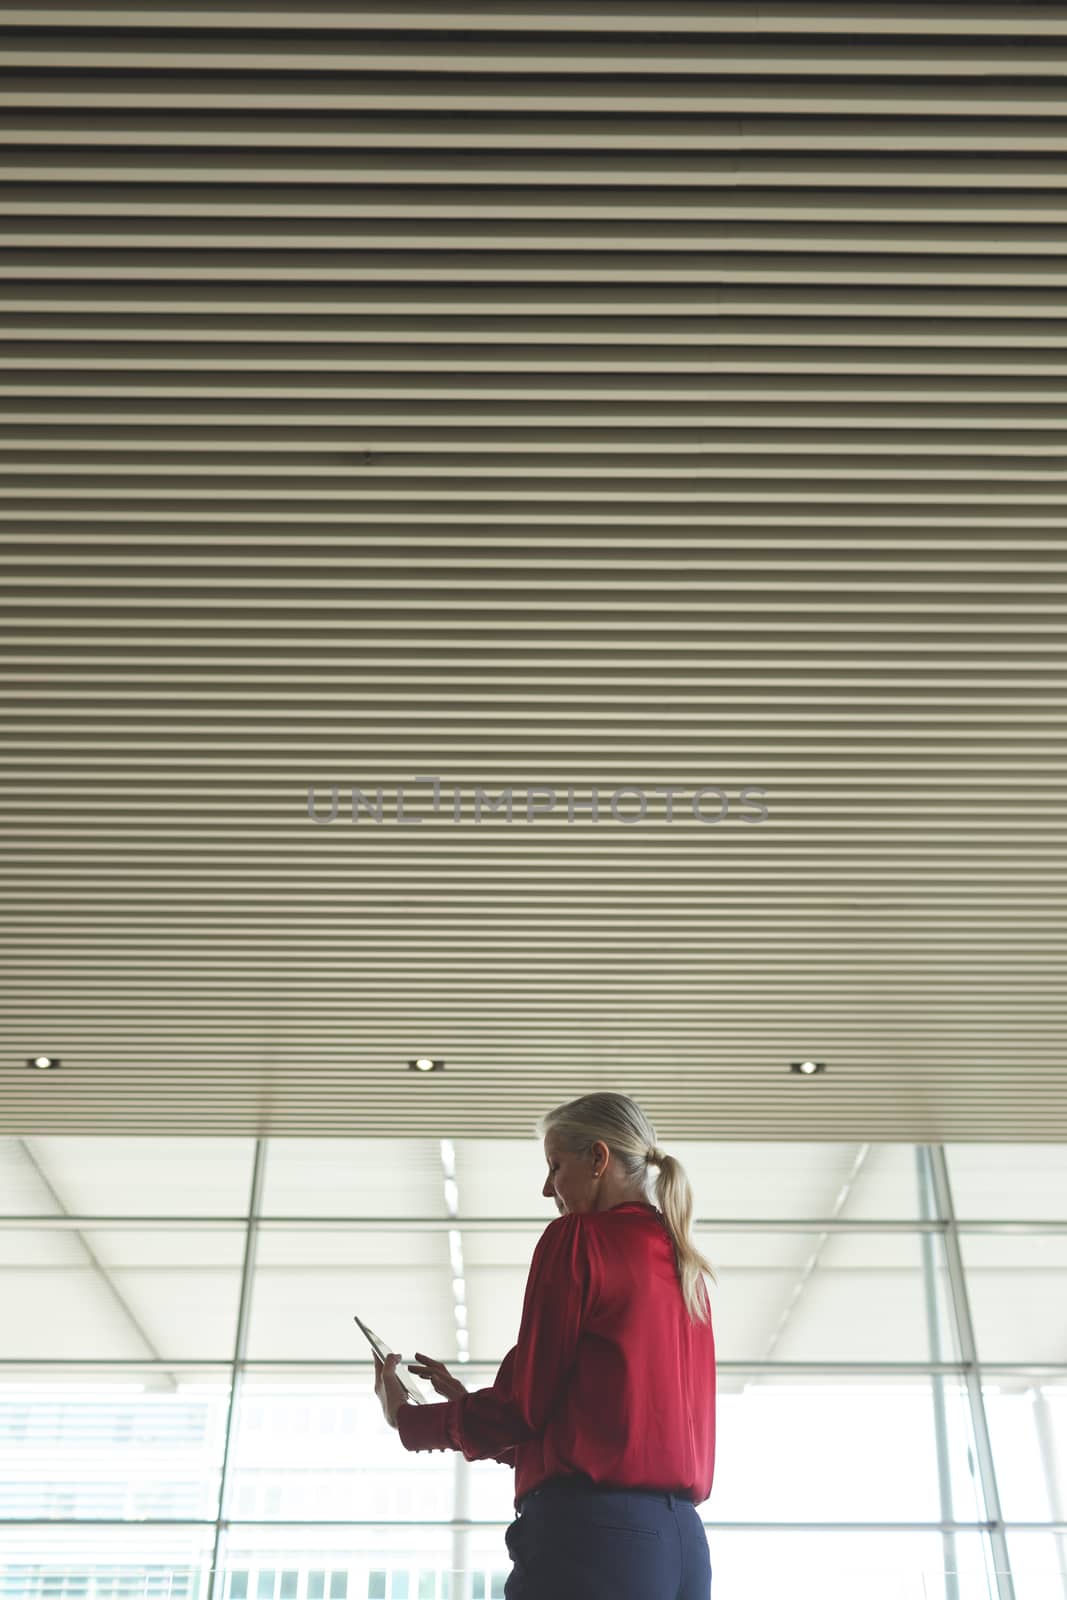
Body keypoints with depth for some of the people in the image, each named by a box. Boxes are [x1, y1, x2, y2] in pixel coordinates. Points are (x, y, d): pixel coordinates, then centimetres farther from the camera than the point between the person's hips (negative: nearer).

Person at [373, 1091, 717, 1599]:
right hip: (683, 1543, 8)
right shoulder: (685, 1269, 17)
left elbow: (525, 1403, -6)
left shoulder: (577, 1238, -5)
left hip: (591, 1536, -8)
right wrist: (470, 1402, 25)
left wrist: (406, 1418, 10)